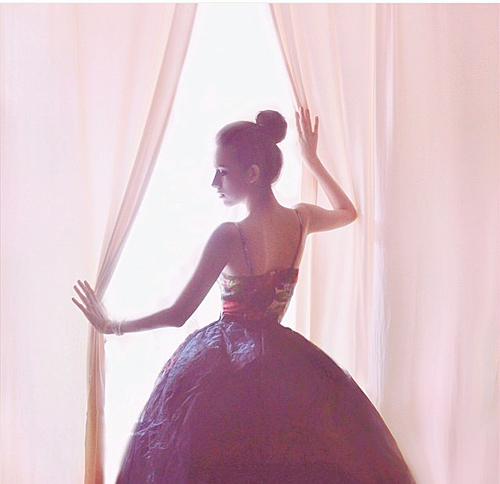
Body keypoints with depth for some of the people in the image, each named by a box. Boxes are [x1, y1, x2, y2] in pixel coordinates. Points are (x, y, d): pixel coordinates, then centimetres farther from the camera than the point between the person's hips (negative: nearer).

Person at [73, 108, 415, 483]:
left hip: (225, 363, -5)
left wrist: (112, 326, -4)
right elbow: (348, 212, 20)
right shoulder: (302, 219, -4)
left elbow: (178, 315, -16)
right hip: (281, 360, 6)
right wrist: (312, 160, 26)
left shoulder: (230, 236, -20)